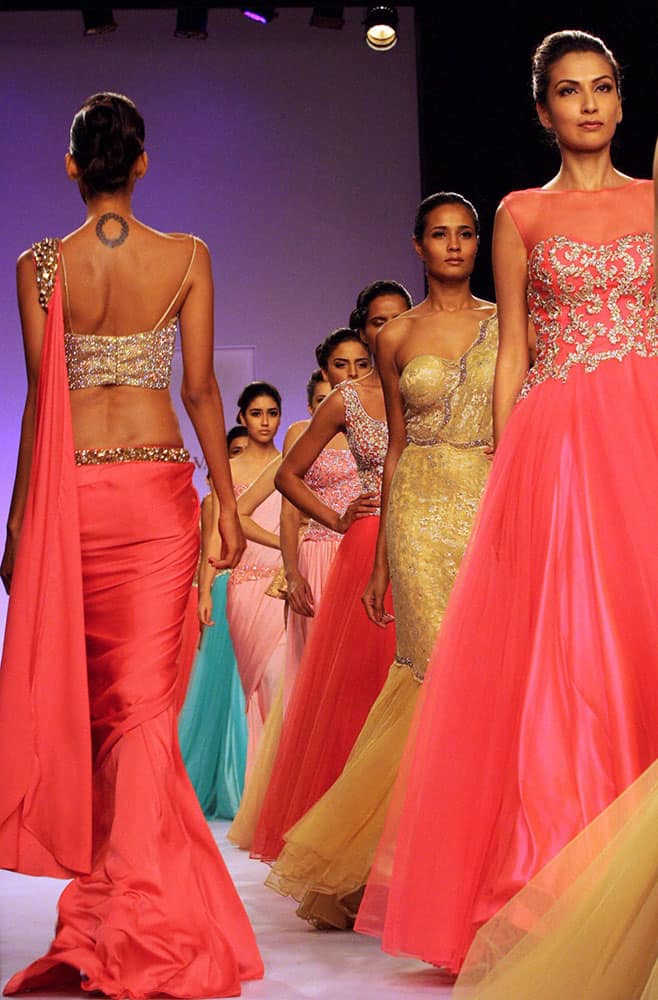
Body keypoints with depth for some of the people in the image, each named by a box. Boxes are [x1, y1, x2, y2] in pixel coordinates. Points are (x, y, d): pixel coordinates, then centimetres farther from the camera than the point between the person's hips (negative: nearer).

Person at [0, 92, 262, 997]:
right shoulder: (187, 258, -1)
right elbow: (201, 390, -2)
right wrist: (228, 501, 6)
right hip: (159, 484, 0)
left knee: (80, 691, 13)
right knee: (144, 697, 1)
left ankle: (101, 895, 18)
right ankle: (140, 920, -4)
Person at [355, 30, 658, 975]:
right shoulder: (521, 214, 10)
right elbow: (511, 353, 8)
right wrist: (507, 467, 1)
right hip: (554, 437, -1)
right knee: (562, 643, -5)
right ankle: (558, 885, 2)